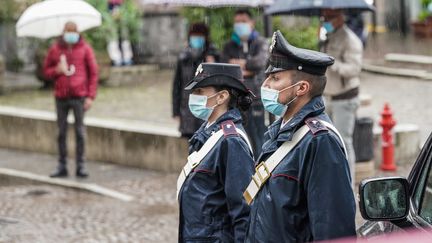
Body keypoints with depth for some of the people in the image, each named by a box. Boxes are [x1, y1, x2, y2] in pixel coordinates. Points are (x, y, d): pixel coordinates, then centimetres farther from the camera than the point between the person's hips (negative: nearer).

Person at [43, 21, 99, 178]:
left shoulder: (85, 49, 1)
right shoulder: (55, 49, 6)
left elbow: (93, 73, 1)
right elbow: (46, 70, 15)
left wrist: (91, 96, -5)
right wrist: (57, 70, -8)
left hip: (79, 97, -2)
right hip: (61, 97, 2)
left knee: (80, 132, 1)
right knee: (61, 132, 5)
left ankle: (80, 166, 7)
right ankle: (62, 166, 12)